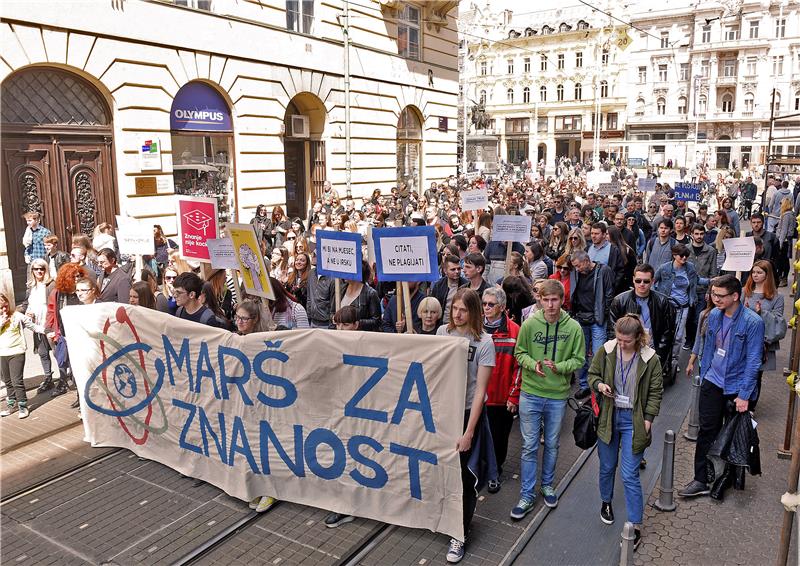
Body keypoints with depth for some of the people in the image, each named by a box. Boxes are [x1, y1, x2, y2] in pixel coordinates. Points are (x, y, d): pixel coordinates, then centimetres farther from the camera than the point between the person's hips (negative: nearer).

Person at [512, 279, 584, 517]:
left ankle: (547, 485, 39)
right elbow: (519, 353, 0)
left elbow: (578, 360, -2)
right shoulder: (529, 324, -9)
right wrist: (533, 365, -20)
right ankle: (527, 495, 17)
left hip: (558, 396, 1)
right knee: (529, 446, 5)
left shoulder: (573, 327, -8)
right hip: (530, 394, -1)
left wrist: (558, 367, -20)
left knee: (552, 445, 18)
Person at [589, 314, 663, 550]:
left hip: (633, 420, -3)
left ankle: (635, 526, 9)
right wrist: (599, 385, -15)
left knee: (630, 476, -3)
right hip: (608, 416, 3)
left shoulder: (650, 359, -11)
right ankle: (606, 502, 45)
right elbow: (592, 374, 7)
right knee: (607, 466, 18)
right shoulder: (606, 351, -7)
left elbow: (655, 392, -3)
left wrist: (648, 420, -7)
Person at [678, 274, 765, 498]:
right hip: (712, 383, 4)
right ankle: (701, 480, 11)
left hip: (737, 388, -4)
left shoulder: (753, 322, -17)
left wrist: (744, 395, -16)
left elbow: (753, 361, -16)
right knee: (707, 431, 4)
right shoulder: (714, 315, -1)